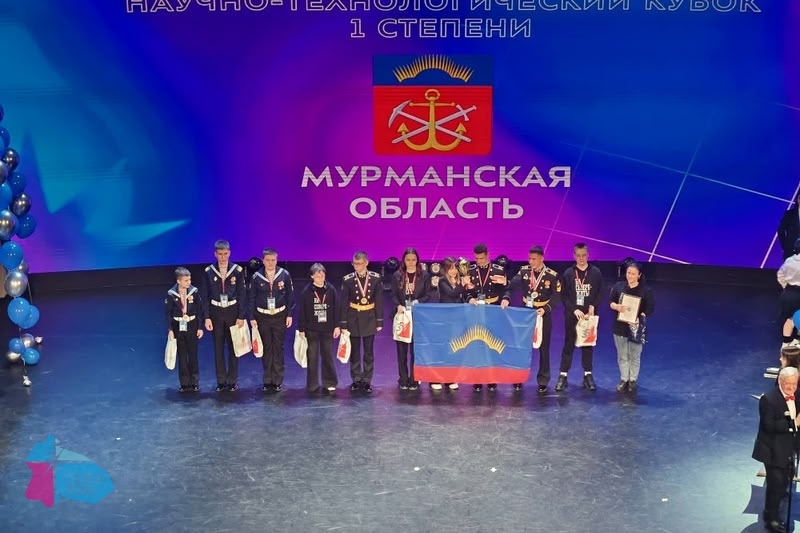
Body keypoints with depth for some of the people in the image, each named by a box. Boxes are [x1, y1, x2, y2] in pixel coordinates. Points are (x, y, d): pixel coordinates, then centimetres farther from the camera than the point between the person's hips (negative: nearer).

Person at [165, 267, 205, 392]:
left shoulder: (194, 291, -8)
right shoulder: (171, 294, -8)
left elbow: (200, 310, -2)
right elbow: (168, 313, -2)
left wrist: (200, 327, -2)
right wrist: (170, 329, -7)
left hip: (192, 326, 0)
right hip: (178, 327, 0)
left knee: (193, 355, 5)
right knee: (182, 356, 6)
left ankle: (195, 382, 15)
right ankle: (184, 383, 13)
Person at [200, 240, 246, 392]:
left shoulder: (238, 271, -5)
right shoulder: (208, 272, -4)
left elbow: (242, 295, -3)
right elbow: (205, 296, -1)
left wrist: (241, 316, -6)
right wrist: (207, 317, -5)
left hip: (232, 313, 0)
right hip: (216, 313, 1)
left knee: (233, 348, 6)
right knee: (218, 349, 6)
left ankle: (232, 381, 16)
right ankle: (221, 381, 16)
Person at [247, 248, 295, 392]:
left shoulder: (284, 275, -5)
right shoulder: (256, 277, -4)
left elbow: (290, 296, 1)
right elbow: (251, 298, 1)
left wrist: (290, 315, -1)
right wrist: (252, 318, -1)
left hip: (280, 316, 0)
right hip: (262, 317, 0)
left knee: (278, 348, 4)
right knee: (266, 348, 7)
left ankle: (278, 381, 11)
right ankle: (267, 381, 14)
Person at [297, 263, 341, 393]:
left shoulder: (331, 290, -2)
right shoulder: (306, 292, -5)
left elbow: (336, 309, 2)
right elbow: (302, 312, -2)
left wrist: (337, 326, 0)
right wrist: (302, 329, -3)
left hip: (328, 329, 1)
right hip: (312, 329, -1)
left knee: (328, 356, 6)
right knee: (312, 357, 4)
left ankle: (329, 383, 16)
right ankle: (312, 384, 13)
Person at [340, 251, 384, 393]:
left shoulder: (375, 278, -5)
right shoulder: (348, 280, -6)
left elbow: (379, 301, -1)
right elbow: (344, 303, -4)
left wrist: (379, 321, -3)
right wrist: (343, 324, -4)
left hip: (369, 319, 0)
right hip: (353, 319, 0)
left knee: (369, 352, 6)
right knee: (354, 351, 9)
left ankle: (367, 381, 15)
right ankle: (356, 380, 19)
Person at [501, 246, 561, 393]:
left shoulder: (552, 275, -10)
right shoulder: (524, 271, -3)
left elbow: (556, 297, -11)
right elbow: (513, 285, -15)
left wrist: (545, 309, -26)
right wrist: (506, 298, -33)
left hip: (543, 315, -2)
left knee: (543, 348, 7)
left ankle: (543, 381, 16)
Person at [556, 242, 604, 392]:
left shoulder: (596, 273, 2)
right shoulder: (568, 273, 0)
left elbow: (599, 294, 2)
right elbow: (564, 296, -2)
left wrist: (592, 308, -12)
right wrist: (575, 310, -14)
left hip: (589, 315, 1)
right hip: (571, 315, -1)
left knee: (588, 344, 7)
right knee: (569, 344, 2)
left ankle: (588, 375, 14)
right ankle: (563, 375, 4)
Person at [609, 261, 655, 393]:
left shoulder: (645, 290, -8)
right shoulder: (618, 286, -1)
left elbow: (650, 308, -7)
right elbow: (610, 302, 4)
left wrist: (639, 319, -21)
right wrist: (617, 306, -18)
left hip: (635, 327, -2)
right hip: (620, 326, 2)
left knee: (634, 356, 6)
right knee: (622, 356, 11)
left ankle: (633, 380, 21)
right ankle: (624, 380, 24)